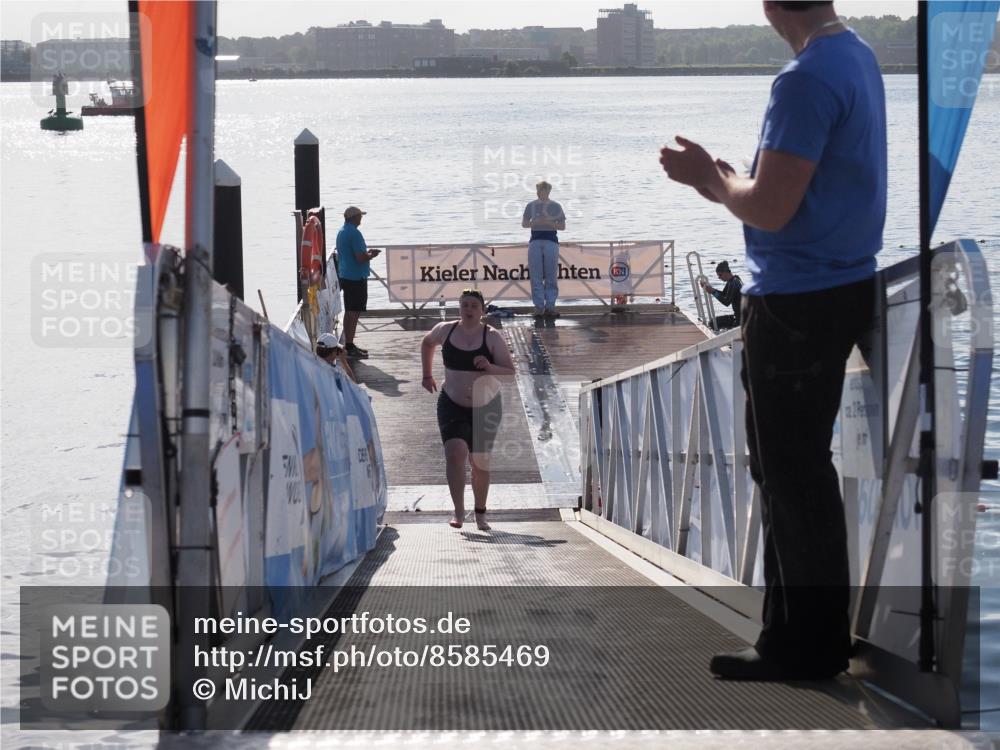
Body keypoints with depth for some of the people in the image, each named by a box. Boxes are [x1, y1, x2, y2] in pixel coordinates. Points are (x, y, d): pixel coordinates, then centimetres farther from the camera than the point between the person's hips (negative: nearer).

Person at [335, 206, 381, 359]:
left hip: (345, 276, 10)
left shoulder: (341, 232, 12)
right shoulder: (354, 233, -18)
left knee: (349, 312, 16)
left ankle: (349, 344, 22)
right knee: (354, 312, -6)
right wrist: (371, 255, -4)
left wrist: (366, 253, 20)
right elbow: (360, 258, -24)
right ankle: (350, 347, -6)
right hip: (356, 278, -10)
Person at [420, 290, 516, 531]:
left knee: (480, 461, 9)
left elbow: (510, 372, -14)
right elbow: (427, 343, 19)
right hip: (452, 404, 1)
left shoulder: (492, 337, -12)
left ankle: (480, 514, 28)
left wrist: (489, 368, -32)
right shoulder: (445, 330, -4)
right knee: (455, 453, -20)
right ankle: (459, 512, -19)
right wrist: (427, 375, 15)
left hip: (486, 406, -1)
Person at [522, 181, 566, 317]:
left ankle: (550, 306, 2)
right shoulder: (531, 206, 8)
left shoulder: (555, 206, 4)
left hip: (551, 241, -1)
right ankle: (539, 306, 2)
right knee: (536, 275, -2)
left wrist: (549, 223, -13)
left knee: (551, 275, -2)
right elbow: (524, 223, 10)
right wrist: (535, 222, -10)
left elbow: (563, 226, 5)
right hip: (535, 240, 1)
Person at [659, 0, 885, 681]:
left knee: (793, 473, -1)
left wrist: (715, 179, -4)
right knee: (793, 469, 17)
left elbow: (770, 209, -22)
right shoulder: (857, 58, 10)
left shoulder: (808, 80, -21)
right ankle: (799, 632, 24)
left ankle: (811, 644, 8)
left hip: (796, 304, -10)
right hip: (839, 287, 10)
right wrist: (724, 180, 11)